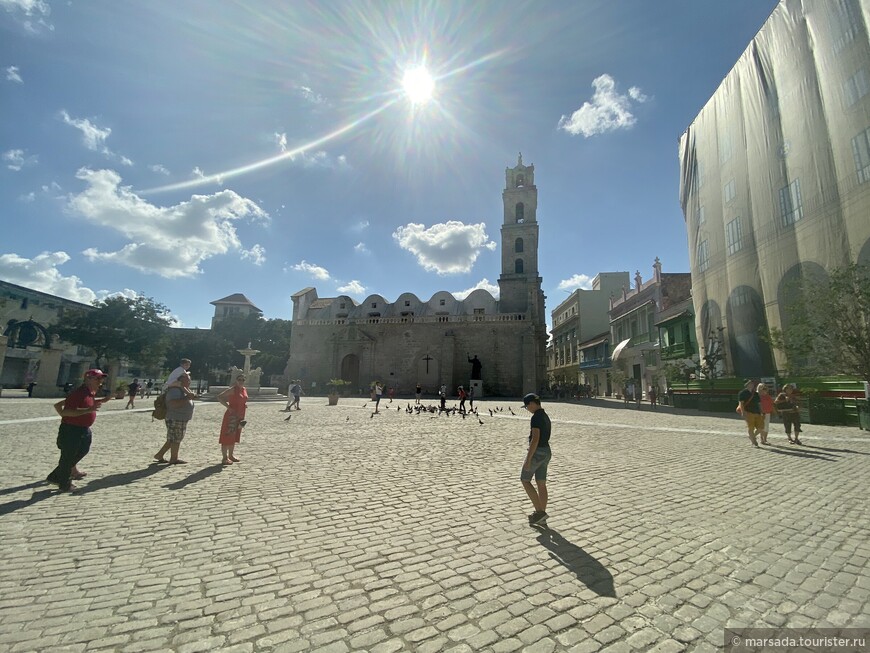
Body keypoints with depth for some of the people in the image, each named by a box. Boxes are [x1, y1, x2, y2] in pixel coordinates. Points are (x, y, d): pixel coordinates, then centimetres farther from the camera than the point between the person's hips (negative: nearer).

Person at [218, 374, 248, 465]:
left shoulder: (244, 390, 10)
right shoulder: (232, 389, -12)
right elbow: (219, 397, -18)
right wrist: (228, 407, -22)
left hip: (240, 416, 8)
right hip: (232, 415, -8)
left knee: (234, 436, 16)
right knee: (227, 436, -3)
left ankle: (231, 455, 27)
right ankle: (225, 457, 4)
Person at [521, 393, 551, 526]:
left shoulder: (536, 417, -19)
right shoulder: (545, 416, 12)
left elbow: (535, 439, -25)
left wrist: (528, 459, -22)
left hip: (537, 453, -9)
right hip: (546, 452, 9)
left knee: (525, 480, 5)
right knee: (541, 484, 13)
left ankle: (539, 511, 4)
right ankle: (541, 515, 21)